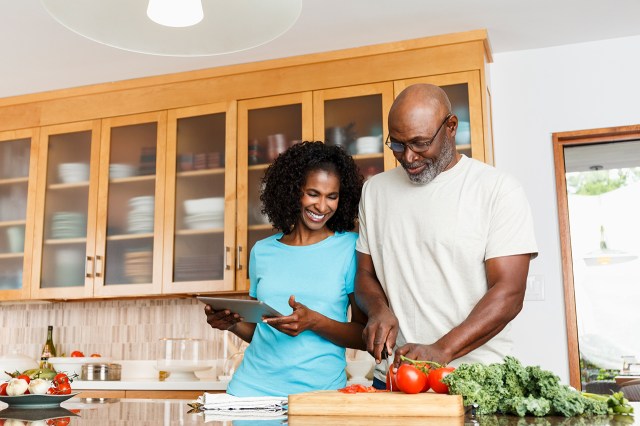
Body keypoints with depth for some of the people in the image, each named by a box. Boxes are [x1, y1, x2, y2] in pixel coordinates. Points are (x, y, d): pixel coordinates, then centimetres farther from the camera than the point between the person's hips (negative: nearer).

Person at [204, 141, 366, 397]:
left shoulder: (350, 248, -1)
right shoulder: (262, 252, 9)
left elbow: (366, 336, -3)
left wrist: (315, 322, -17)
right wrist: (233, 324, -2)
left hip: (319, 391, -2)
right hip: (253, 387, 2)